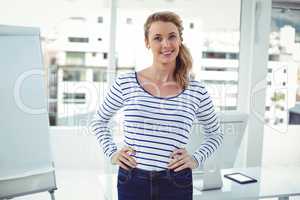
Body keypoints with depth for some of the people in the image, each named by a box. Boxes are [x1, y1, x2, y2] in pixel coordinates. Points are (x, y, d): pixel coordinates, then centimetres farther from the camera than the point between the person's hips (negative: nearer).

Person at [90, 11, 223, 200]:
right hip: (132, 182, 0)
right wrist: (112, 153, 1)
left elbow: (216, 134, 13)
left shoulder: (196, 90, -3)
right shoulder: (125, 83, -4)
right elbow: (99, 121, 12)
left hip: (176, 184, 0)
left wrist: (197, 159, -1)